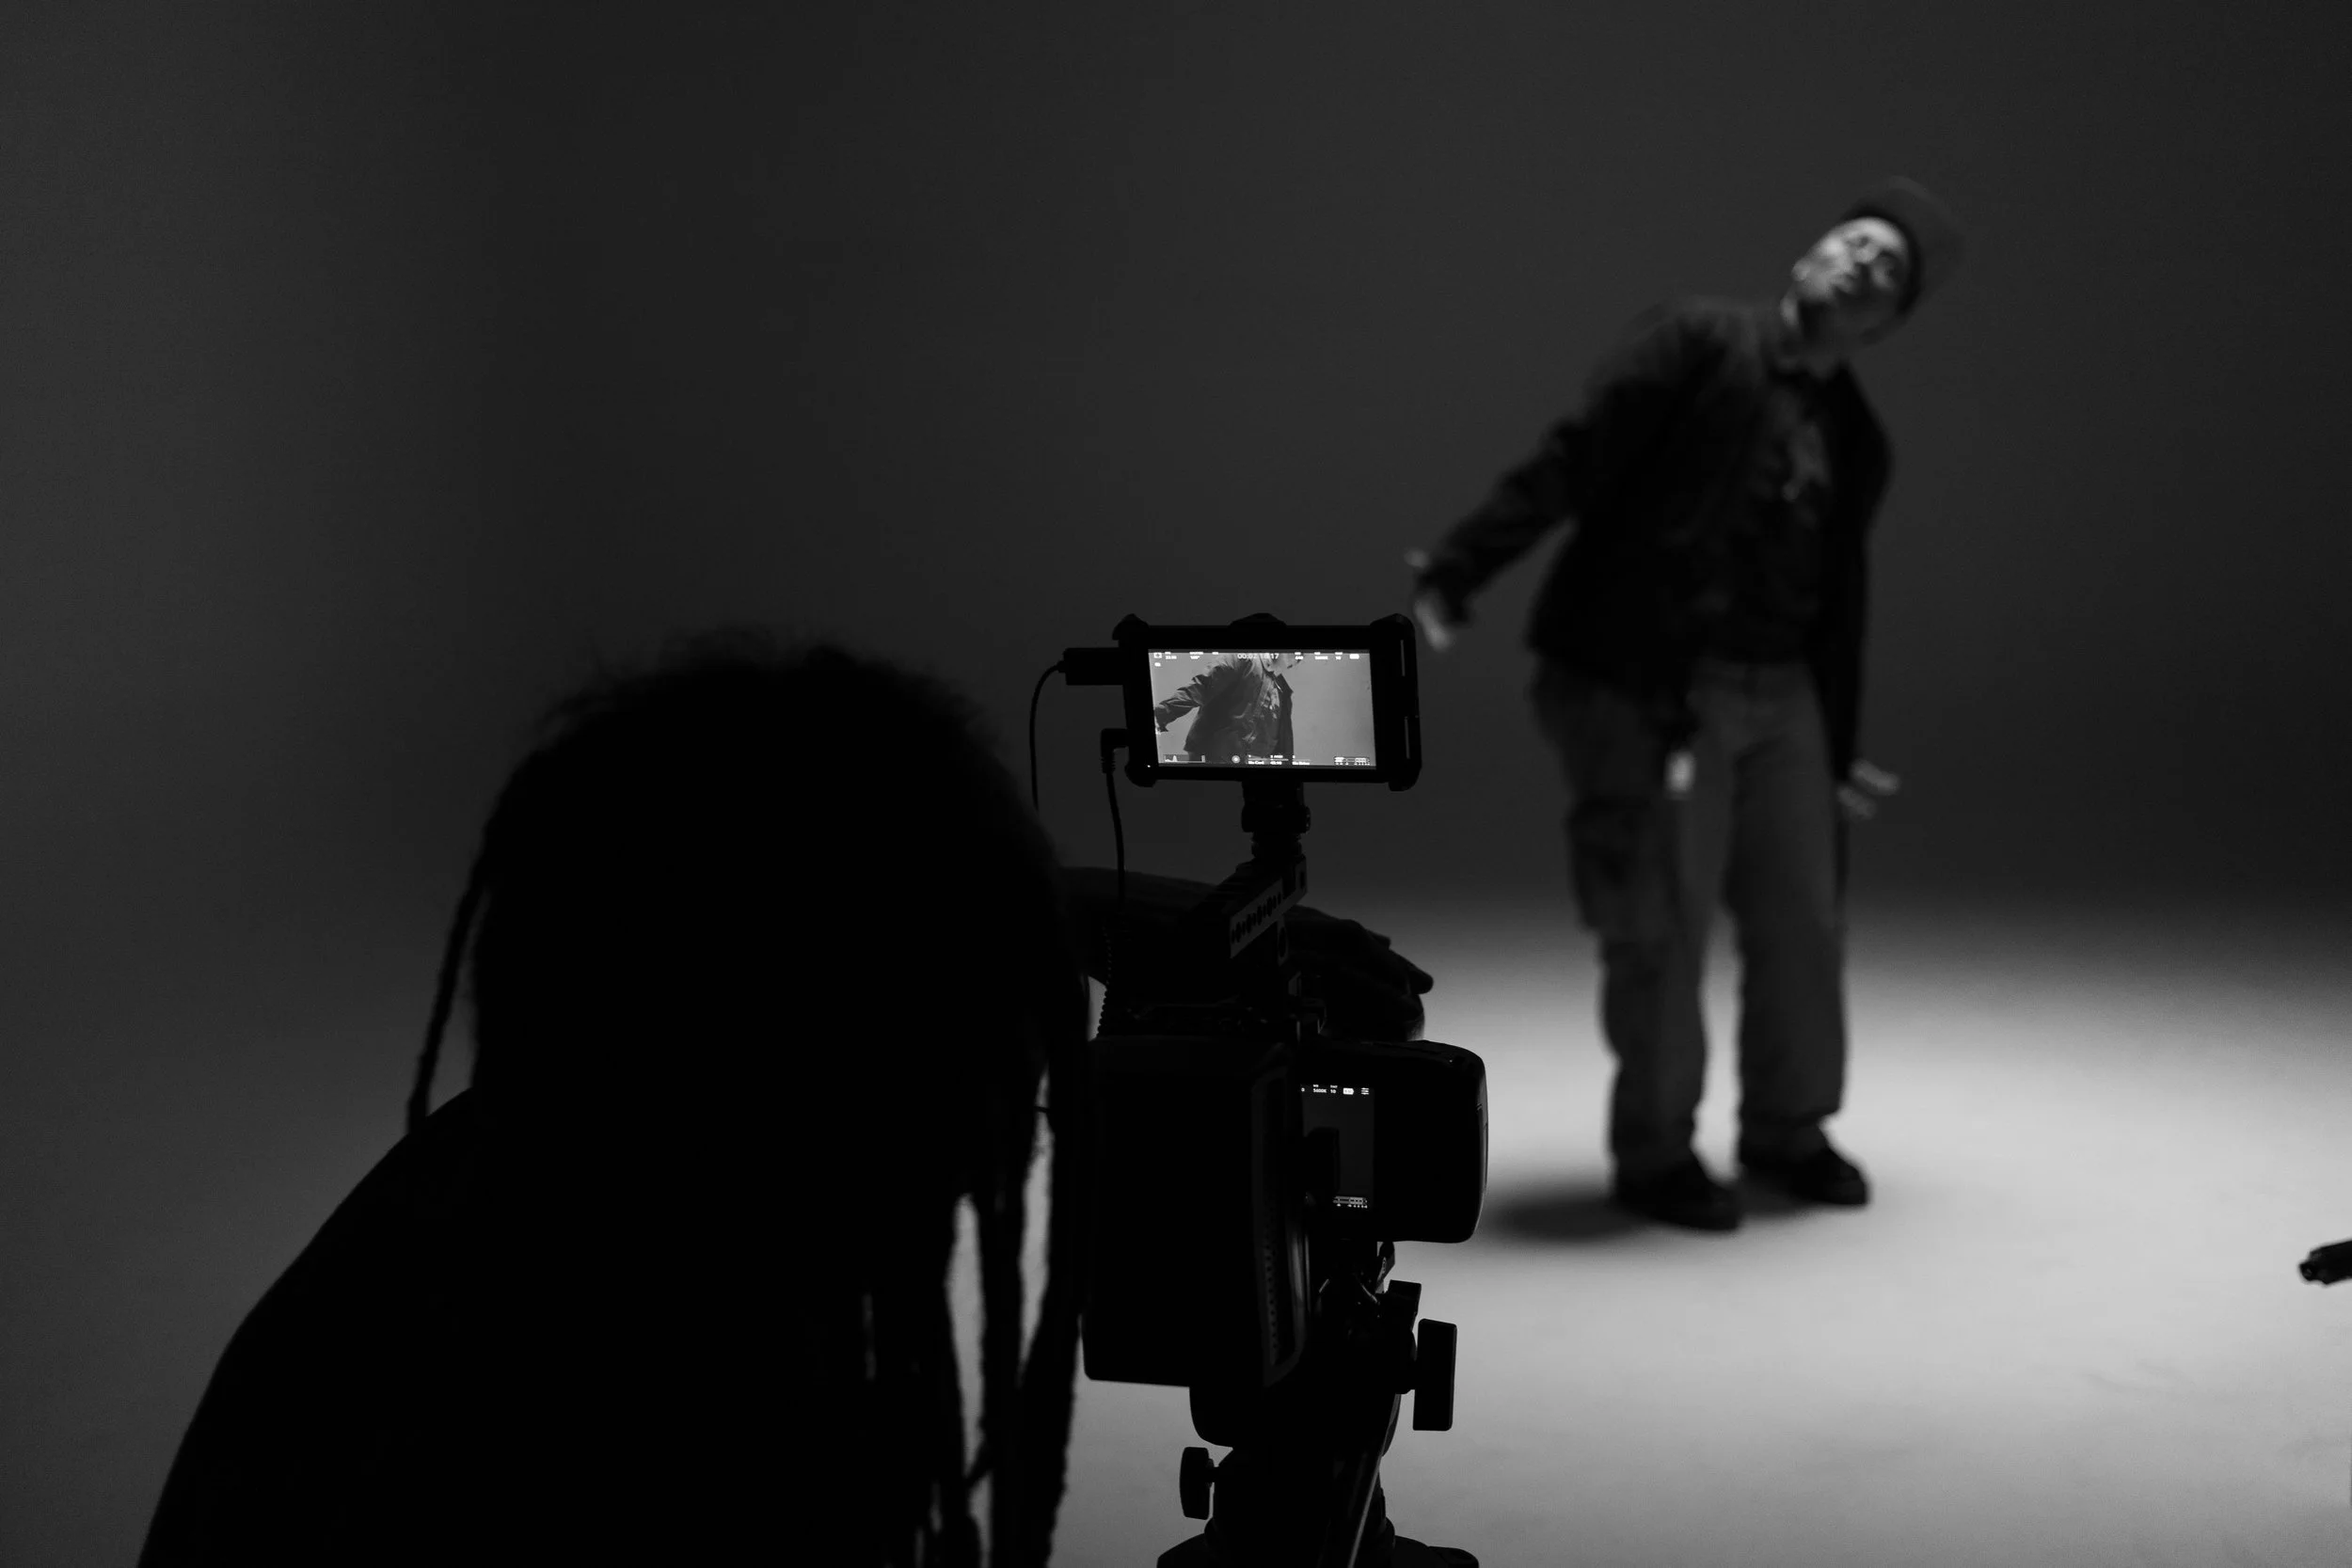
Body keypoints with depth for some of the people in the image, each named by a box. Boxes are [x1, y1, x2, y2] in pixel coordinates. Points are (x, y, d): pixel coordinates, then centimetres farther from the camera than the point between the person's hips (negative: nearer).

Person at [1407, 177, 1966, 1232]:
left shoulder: (1856, 439, 14)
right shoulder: (1700, 342, -4)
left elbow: (1837, 603, 19)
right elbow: (1573, 460, -14)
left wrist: (1837, 751, 20)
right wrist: (1457, 572, -22)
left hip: (1780, 697, 7)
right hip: (1650, 691, -6)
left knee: (1804, 921, 11)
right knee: (1662, 932, -2)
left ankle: (1788, 1130, 31)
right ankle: (1653, 1153, 17)